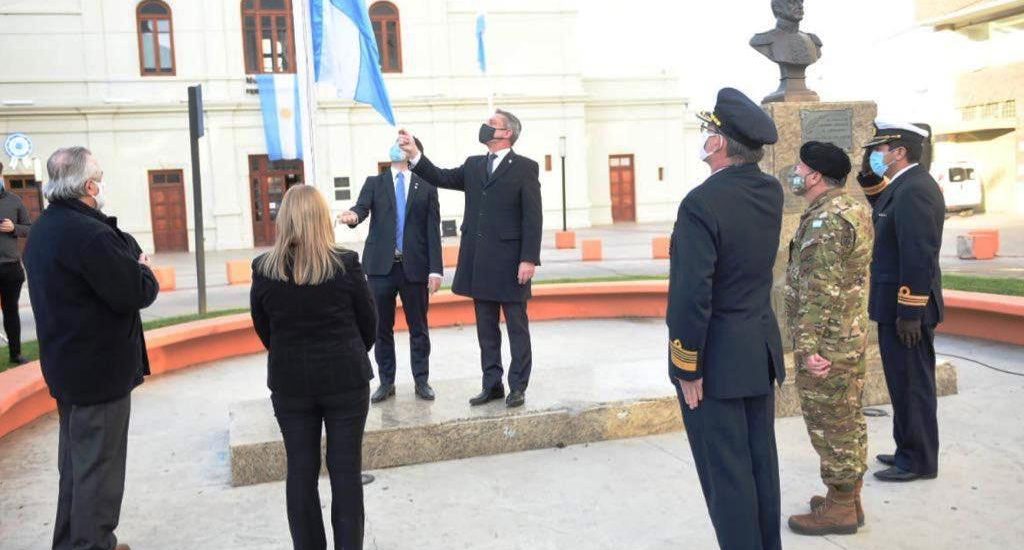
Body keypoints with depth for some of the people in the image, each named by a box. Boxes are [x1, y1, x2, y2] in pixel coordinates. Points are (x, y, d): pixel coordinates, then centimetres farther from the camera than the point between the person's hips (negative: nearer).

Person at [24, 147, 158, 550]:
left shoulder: (43, 229, 9)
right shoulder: (89, 234, -24)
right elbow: (138, 293, -23)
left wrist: (131, 263, -2)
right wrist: (144, 271, -5)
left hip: (66, 365, 10)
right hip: (100, 370, -10)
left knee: (76, 462, 21)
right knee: (98, 468, 2)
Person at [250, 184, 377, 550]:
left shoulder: (264, 269, -6)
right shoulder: (345, 264, -12)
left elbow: (263, 329, 4)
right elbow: (369, 323, -2)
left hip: (289, 382, 2)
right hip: (345, 379, -1)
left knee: (300, 471, 11)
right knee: (346, 469, 7)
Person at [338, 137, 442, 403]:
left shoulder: (426, 187, 7)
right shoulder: (374, 183, 10)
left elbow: (433, 231, 2)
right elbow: (362, 207, -9)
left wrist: (436, 269, -5)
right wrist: (353, 215, -34)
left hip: (415, 267, -1)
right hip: (381, 266, 1)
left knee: (418, 328, 7)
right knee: (381, 328, 7)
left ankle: (422, 381, 19)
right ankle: (386, 382, 19)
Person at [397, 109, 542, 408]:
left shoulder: (525, 167, -3)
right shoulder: (474, 165, 14)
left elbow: (533, 217, -9)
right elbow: (442, 178, 5)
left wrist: (529, 259, -15)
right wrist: (415, 155, -6)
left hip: (510, 260, -6)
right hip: (479, 261, 6)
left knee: (517, 327, 4)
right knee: (486, 328, 11)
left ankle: (518, 386, 12)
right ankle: (492, 384, 21)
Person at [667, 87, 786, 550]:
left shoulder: (702, 203, -23)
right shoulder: (771, 192, 1)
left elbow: (692, 297, -24)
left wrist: (687, 369, -14)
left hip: (718, 360, -8)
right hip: (762, 352, 8)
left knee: (726, 474, 4)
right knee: (761, 462, 18)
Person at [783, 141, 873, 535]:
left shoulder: (827, 219, -21)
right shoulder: (853, 208, 12)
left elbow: (820, 292, -24)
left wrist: (806, 346, -22)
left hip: (827, 344, -10)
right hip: (851, 336, 10)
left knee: (830, 425, 1)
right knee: (847, 420, 17)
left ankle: (839, 509, 12)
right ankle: (849, 498, 29)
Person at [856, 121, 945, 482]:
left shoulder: (914, 190, -19)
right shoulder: (907, 185, 11)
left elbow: (919, 257, -24)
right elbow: (884, 211, 29)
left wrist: (909, 313, -23)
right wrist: (870, 177, 13)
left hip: (905, 307, -10)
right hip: (900, 306, 10)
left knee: (911, 384, 0)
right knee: (907, 382, 18)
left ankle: (919, 462, 11)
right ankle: (909, 450, 30)